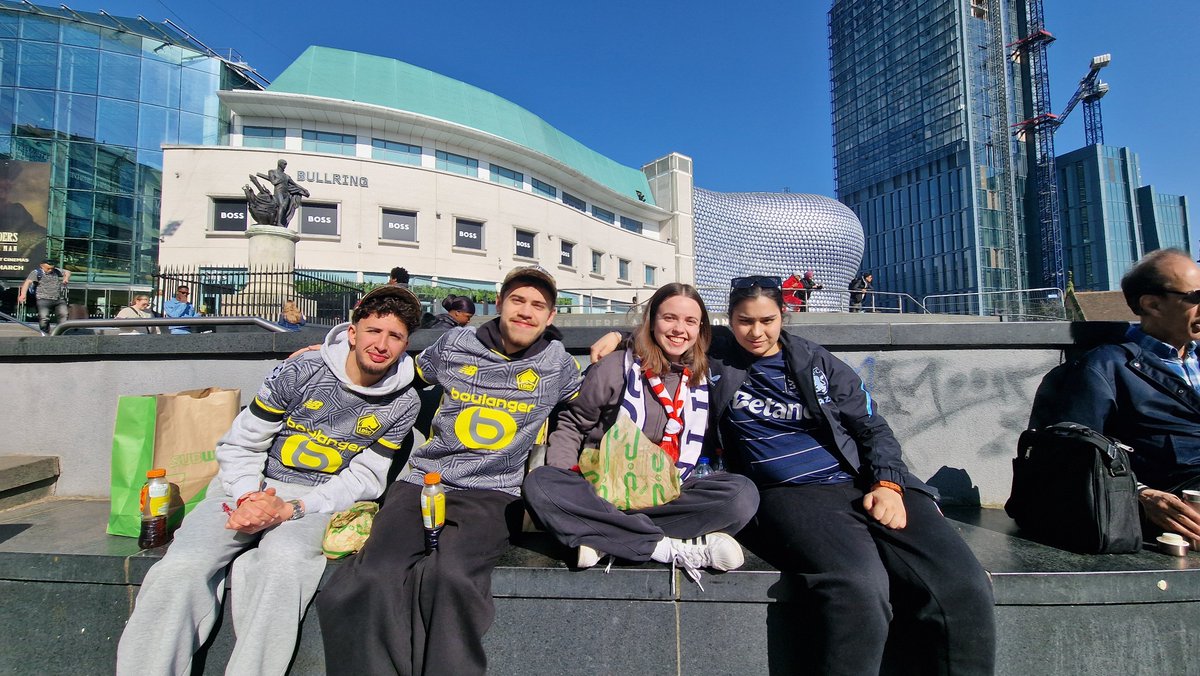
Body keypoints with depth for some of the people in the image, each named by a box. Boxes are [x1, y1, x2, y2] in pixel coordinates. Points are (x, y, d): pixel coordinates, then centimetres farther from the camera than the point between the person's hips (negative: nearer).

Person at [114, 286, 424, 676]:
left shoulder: (403, 403, -6)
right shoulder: (300, 372, -7)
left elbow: (363, 478, -5)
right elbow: (238, 445, 1)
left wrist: (291, 509, -17)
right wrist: (248, 498, -16)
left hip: (316, 499, -1)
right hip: (251, 486, 2)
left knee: (283, 562, -31)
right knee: (178, 570, -21)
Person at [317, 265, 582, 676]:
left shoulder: (558, 364, 9)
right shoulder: (454, 344, 11)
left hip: (492, 493, -1)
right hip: (422, 481, 2)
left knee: (448, 575, -32)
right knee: (374, 578, -26)